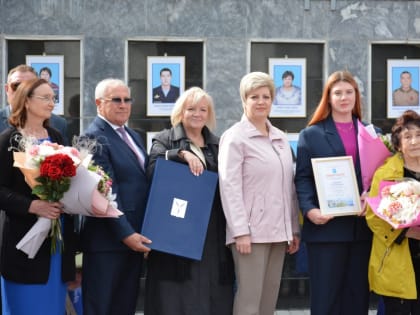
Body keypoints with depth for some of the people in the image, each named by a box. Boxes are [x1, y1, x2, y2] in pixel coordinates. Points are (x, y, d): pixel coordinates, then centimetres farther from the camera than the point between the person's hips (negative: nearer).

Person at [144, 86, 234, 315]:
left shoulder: (217, 144, 16)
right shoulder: (165, 139, 5)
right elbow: (153, 170, -14)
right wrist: (182, 154, -25)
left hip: (212, 235, 4)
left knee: (211, 295, 4)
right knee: (175, 296, 0)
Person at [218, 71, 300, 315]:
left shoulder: (281, 138, 15)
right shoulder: (235, 137, -4)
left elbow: (289, 187, 16)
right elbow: (229, 187, -10)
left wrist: (294, 229, 13)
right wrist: (240, 231, -17)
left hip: (278, 231, 6)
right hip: (251, 231, -6)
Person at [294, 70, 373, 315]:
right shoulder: (312, 134, 5)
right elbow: (302, 178, -1)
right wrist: (309, 210, -17)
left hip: (362, 226, 3)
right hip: (326, 226, -3)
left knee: (358, 295, 9)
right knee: (326, 295, 1)